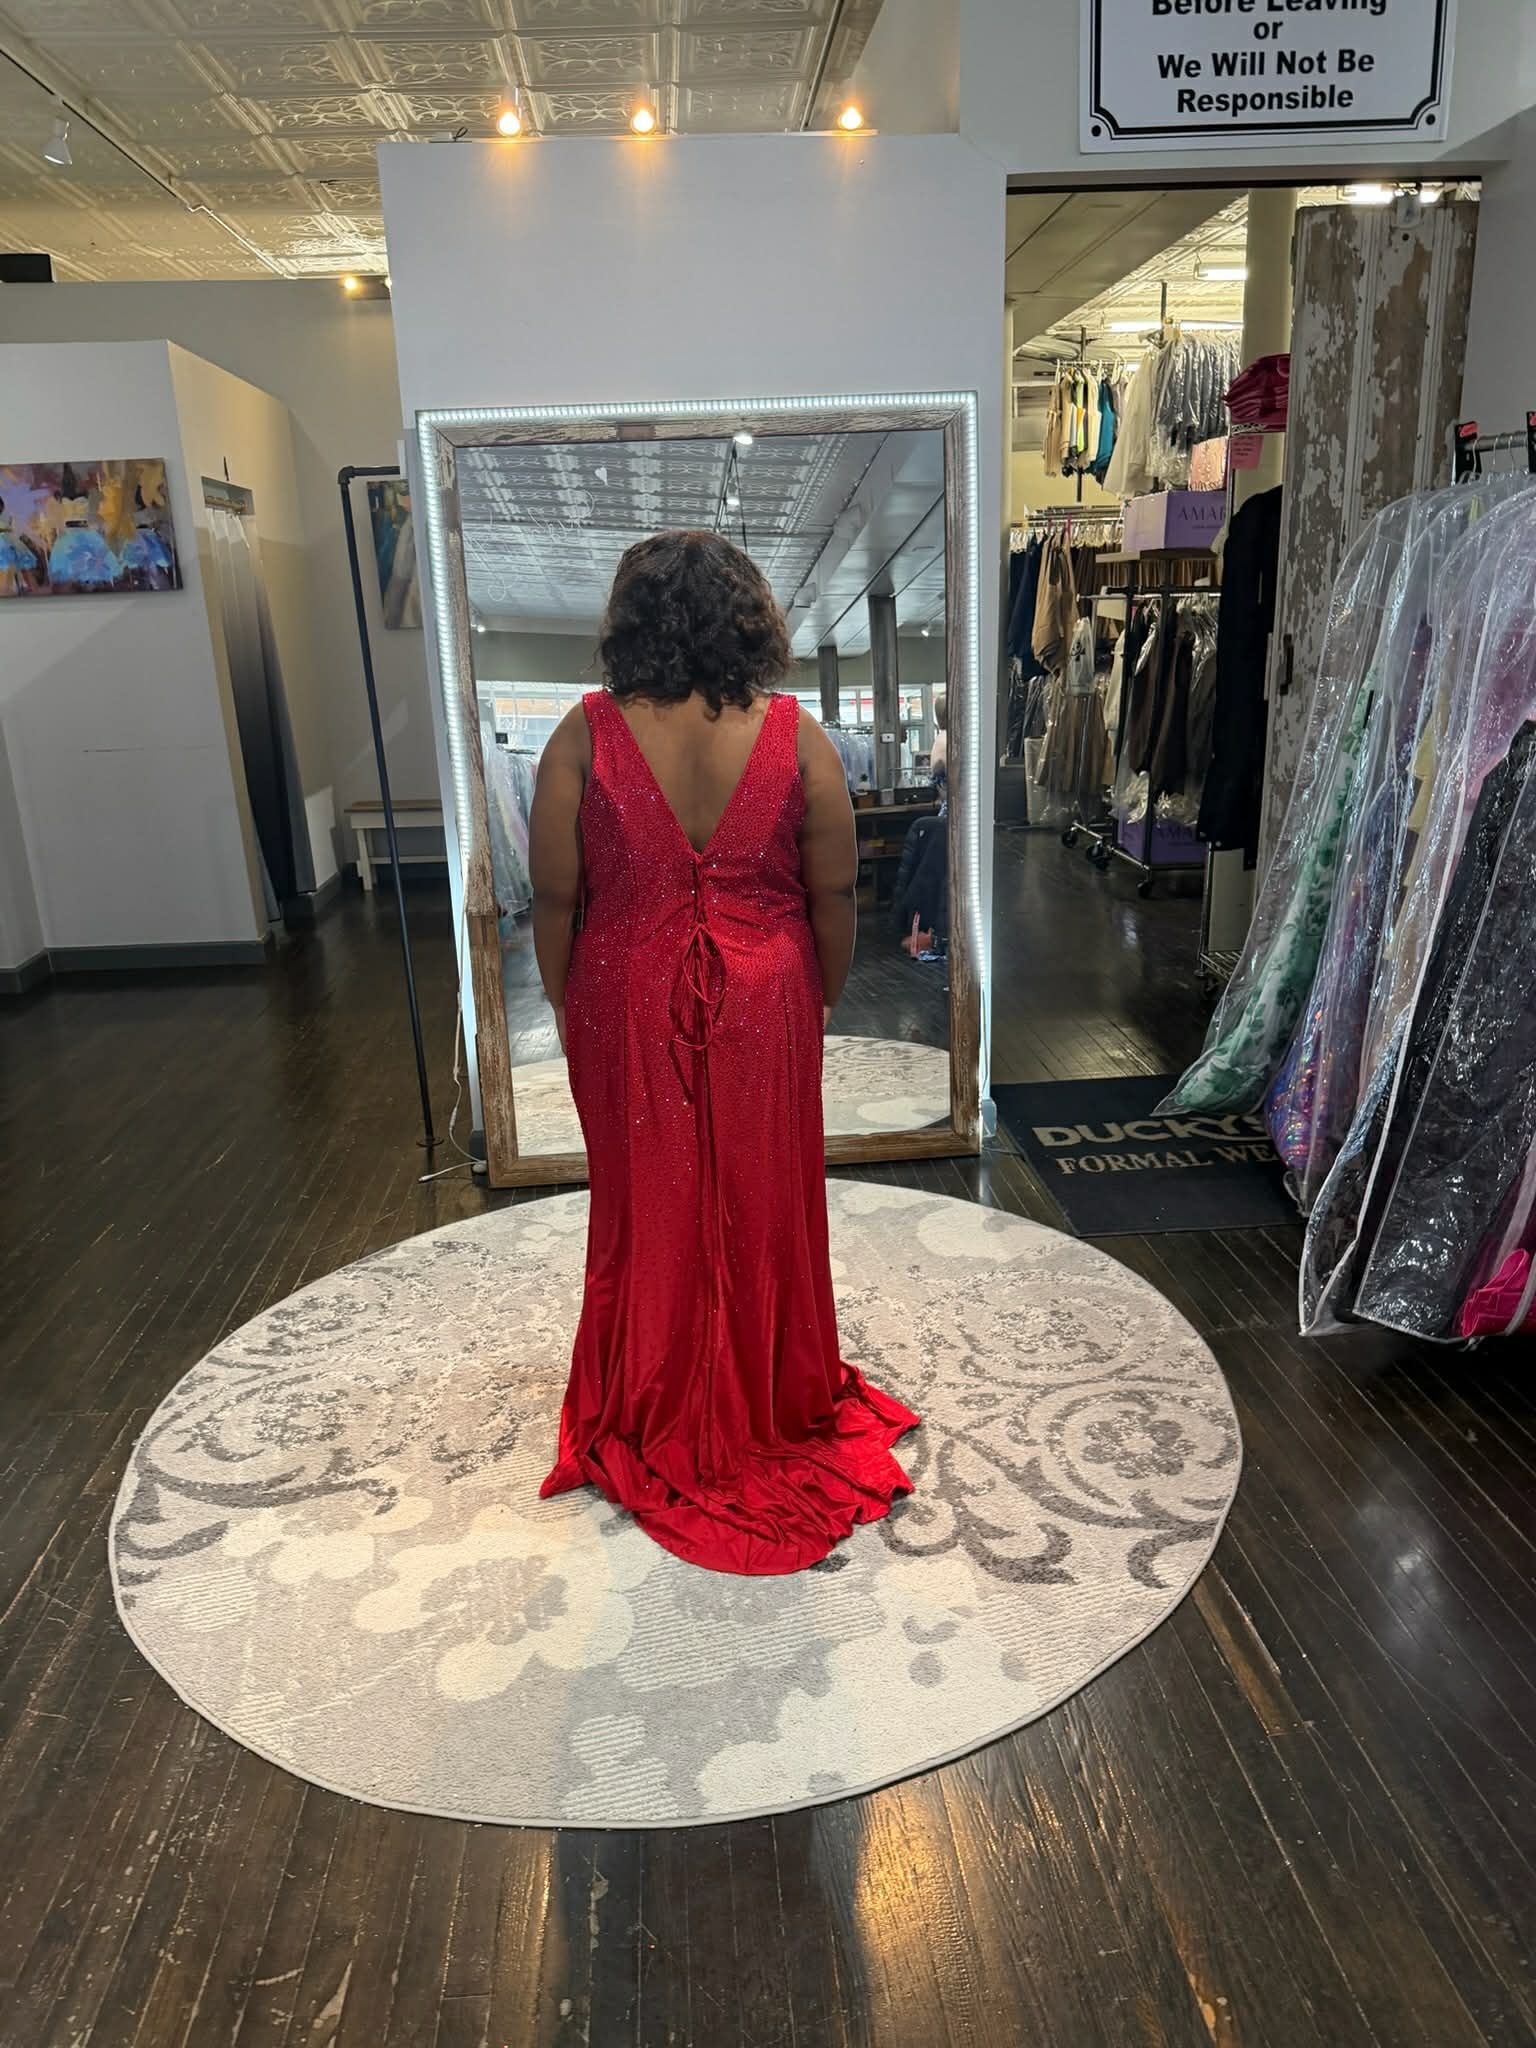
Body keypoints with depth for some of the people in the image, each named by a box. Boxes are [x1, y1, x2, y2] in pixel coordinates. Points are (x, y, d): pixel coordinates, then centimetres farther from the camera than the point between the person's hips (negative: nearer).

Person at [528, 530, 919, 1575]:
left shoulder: (586, 735, -11)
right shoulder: (796, 737, -9)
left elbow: (555, 894, -7)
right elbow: (834, 894, -3)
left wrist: (566, 1004, 7)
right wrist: (824, 998, 11)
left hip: (629, 1008, 0)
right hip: (763, 1007, 1)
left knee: (649, 1208, 15)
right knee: (764, 1205, 16)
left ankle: (651, 1421, 34)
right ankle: (778, 1412, 35)